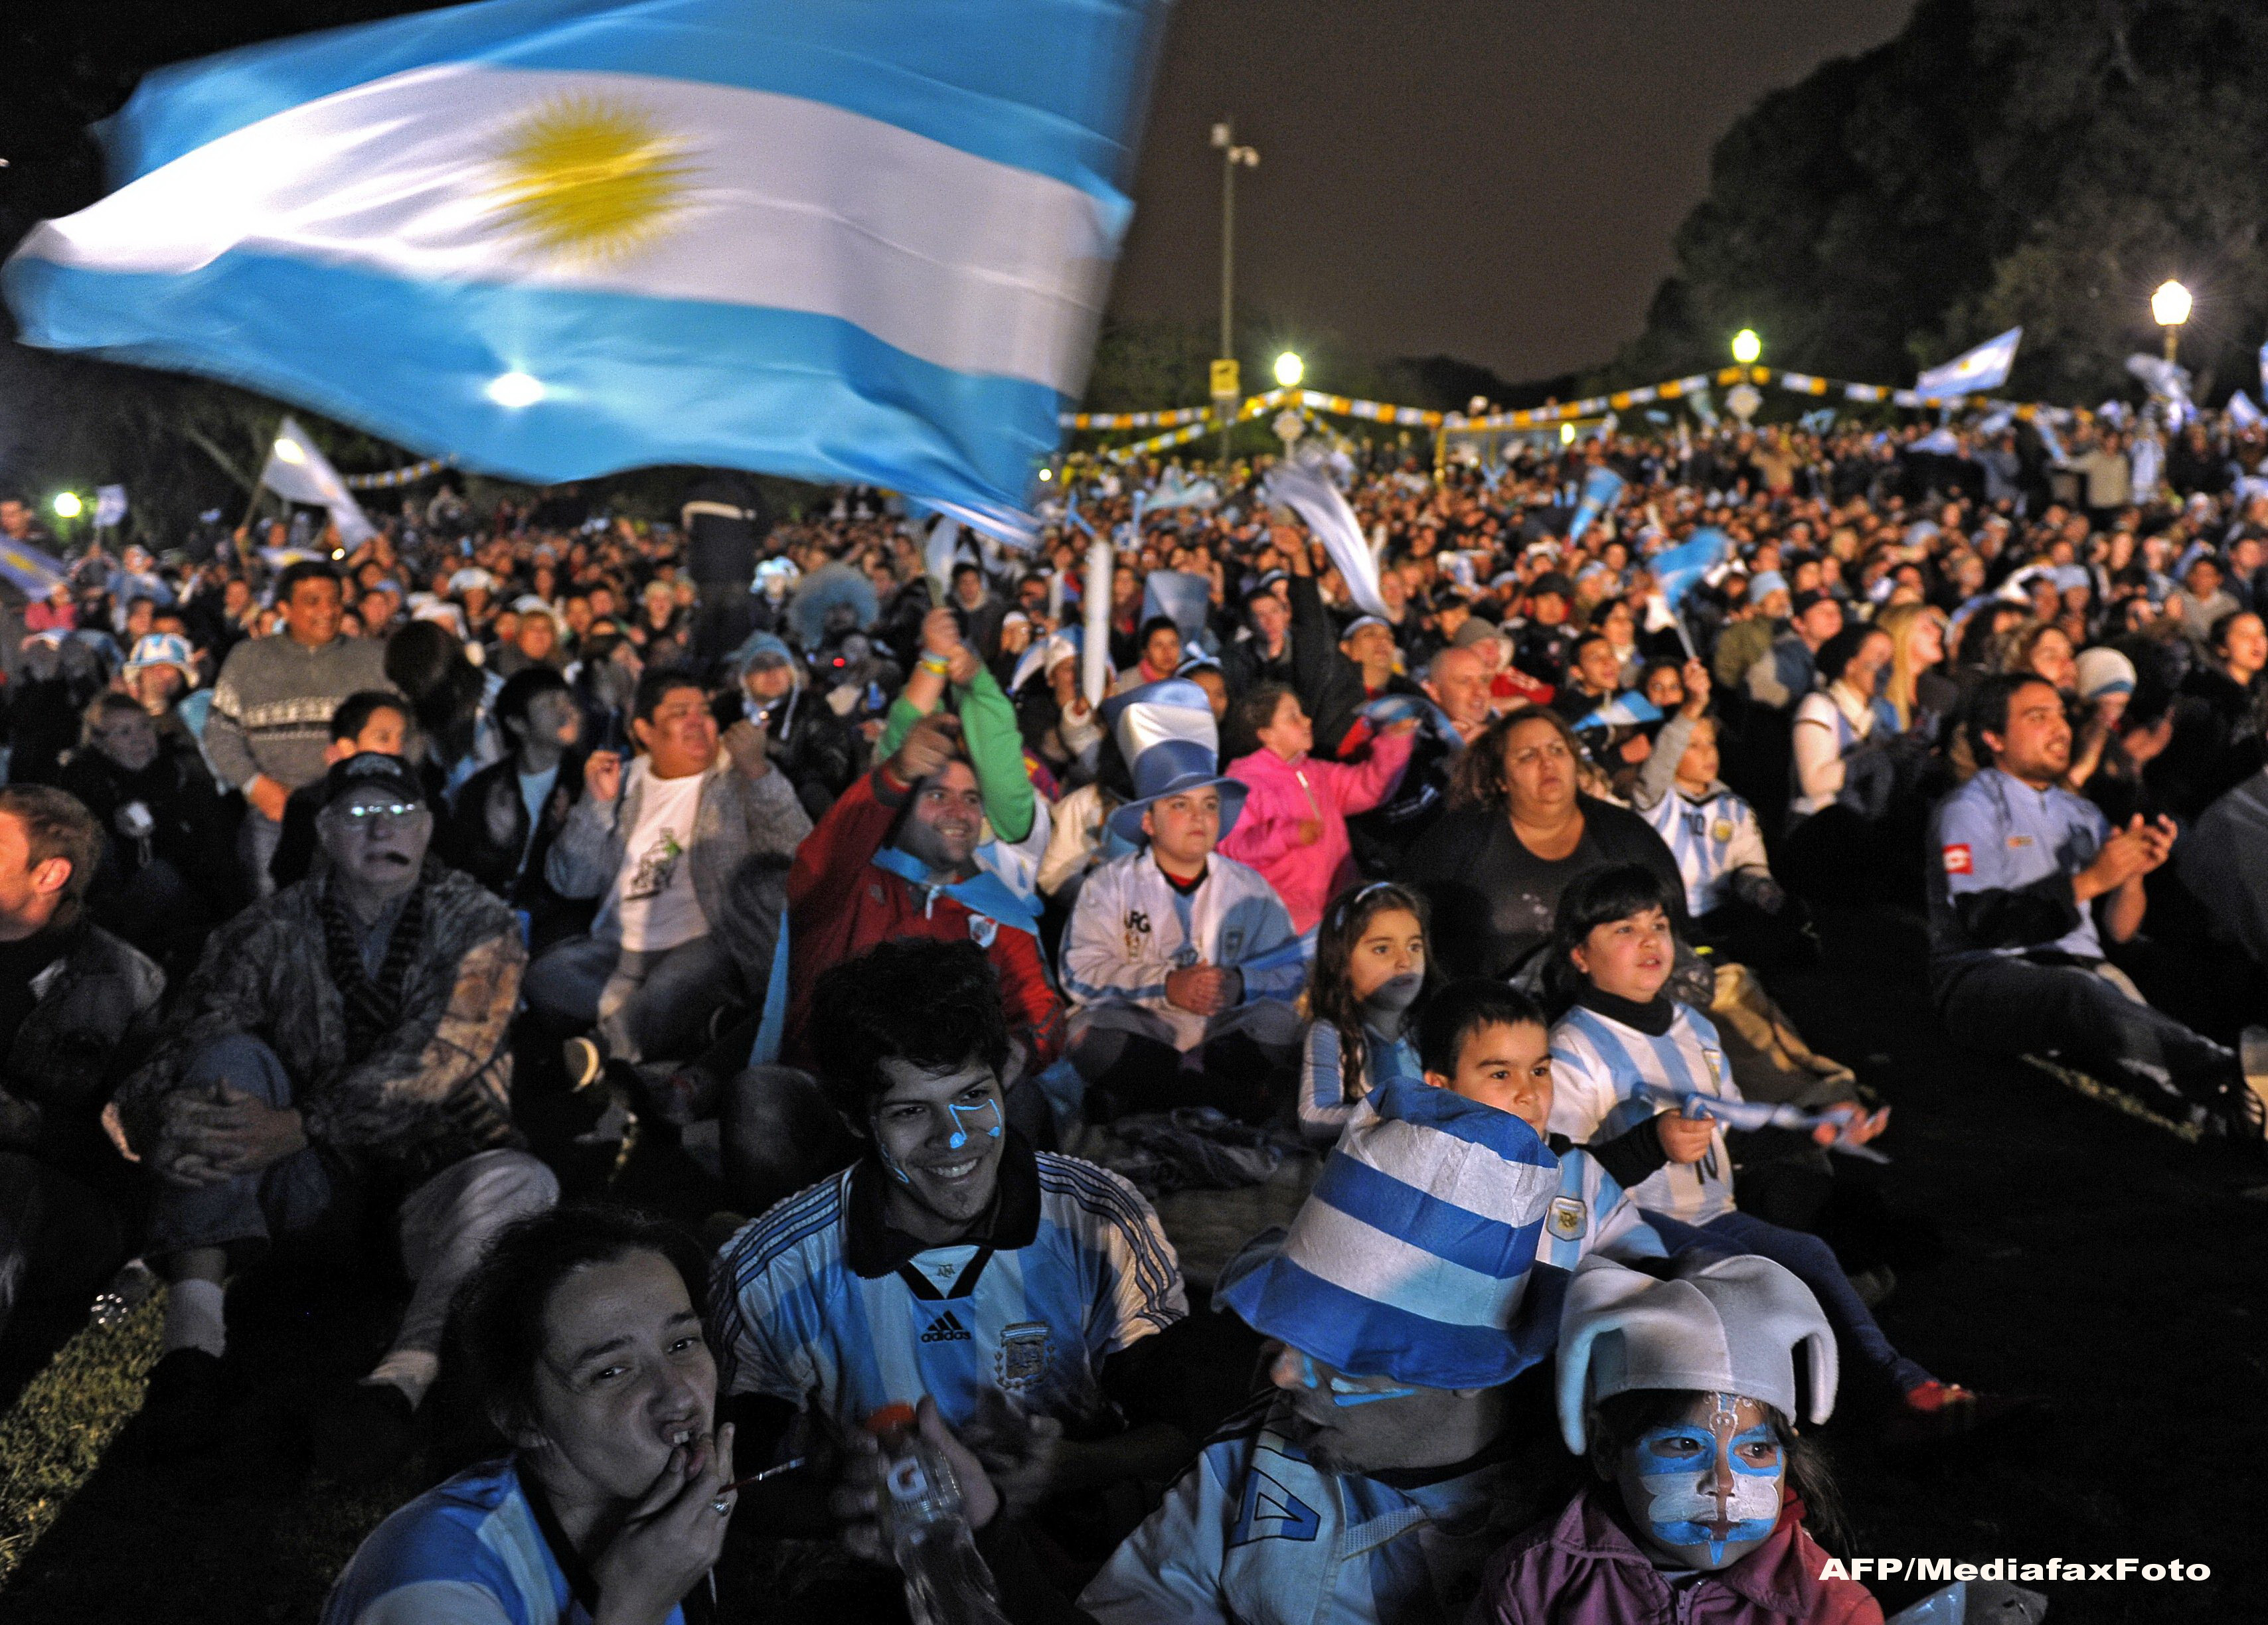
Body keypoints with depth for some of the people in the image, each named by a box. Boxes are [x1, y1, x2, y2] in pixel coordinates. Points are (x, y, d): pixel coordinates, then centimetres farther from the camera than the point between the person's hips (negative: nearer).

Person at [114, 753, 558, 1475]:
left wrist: (298, 1127, -32)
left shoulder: (476, 924, -3)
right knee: (229, 1055, -22)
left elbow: (430, 1062, -18)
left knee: (517, 1183, -32)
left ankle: (400, 1381, -56)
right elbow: (185, 1043, -8)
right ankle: (190, 1338, -33)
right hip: (311, 1176, 2)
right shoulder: (272, 929, 4)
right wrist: (161, 1120, -32)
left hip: (434, 1164, -2)